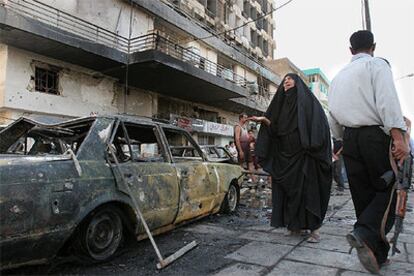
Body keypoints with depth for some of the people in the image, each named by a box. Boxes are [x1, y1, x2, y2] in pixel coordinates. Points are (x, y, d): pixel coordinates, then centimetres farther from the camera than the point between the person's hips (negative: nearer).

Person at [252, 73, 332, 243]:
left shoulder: (307, 99, 5)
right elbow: (276, 128, 13)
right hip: (285, 155, 5)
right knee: (289, 189, 5)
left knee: (309, 188, -6)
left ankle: (314, 228, 1)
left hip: (304, 153, -5)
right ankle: (296, 224, 16)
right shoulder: (282, 103, 19)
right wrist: (264, 120, -4)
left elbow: (319, 124, -6)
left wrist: (311, 144, -19)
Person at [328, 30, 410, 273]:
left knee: (364, 196, 8)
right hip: (375, 135, -5)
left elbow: (333, 117, 19)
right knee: (388, 190, 2)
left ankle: (377, 254, 15)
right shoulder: (377, 64, 1)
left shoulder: (338, 77, 19)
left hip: (349, 138, 6)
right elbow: (387, 100, -15)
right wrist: (398, 137, -21)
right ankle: (365, 233, -20)